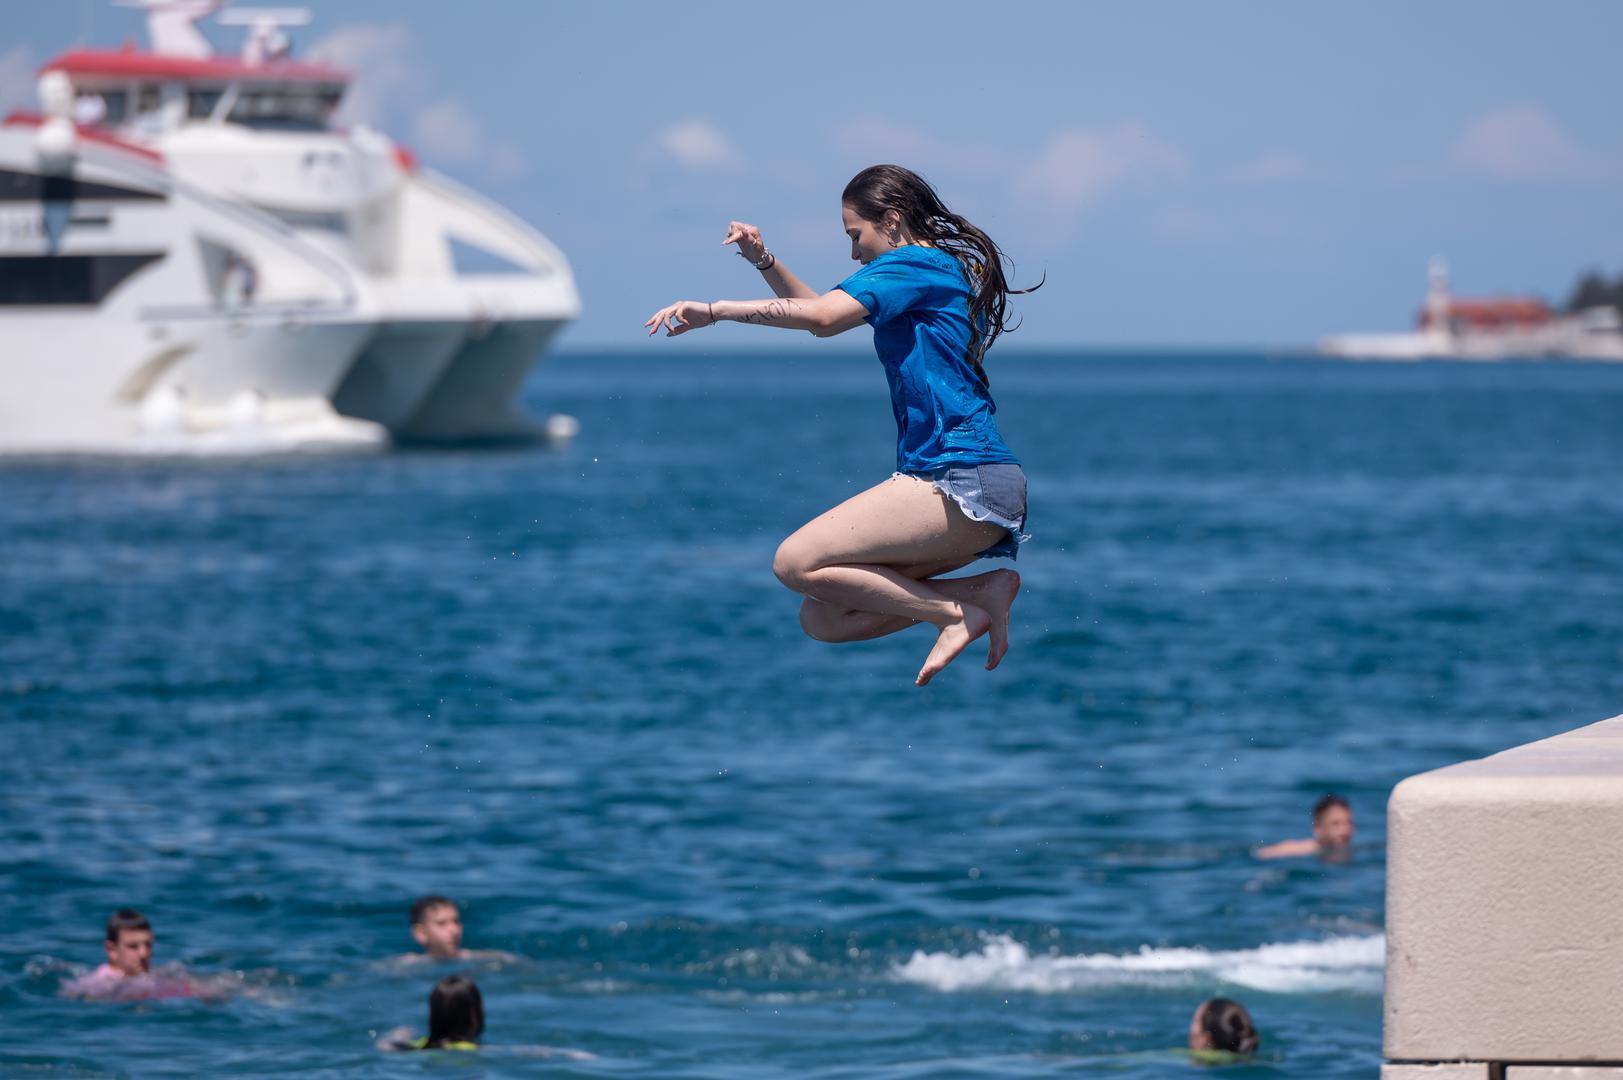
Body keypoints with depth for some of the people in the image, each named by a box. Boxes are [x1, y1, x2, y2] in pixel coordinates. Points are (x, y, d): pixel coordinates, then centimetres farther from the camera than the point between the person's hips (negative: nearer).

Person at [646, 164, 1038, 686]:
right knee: (821, 619, 5)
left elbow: (821, 317, -22)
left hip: (963, 483, -10)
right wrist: (763, 260, 17)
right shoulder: (937, 271, 23)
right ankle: (981, 594, 1)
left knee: (795, 564, -15)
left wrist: (713, 310, -18)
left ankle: (959, 612, -11)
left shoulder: (916, 265, -7)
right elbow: (825, 314, 32)